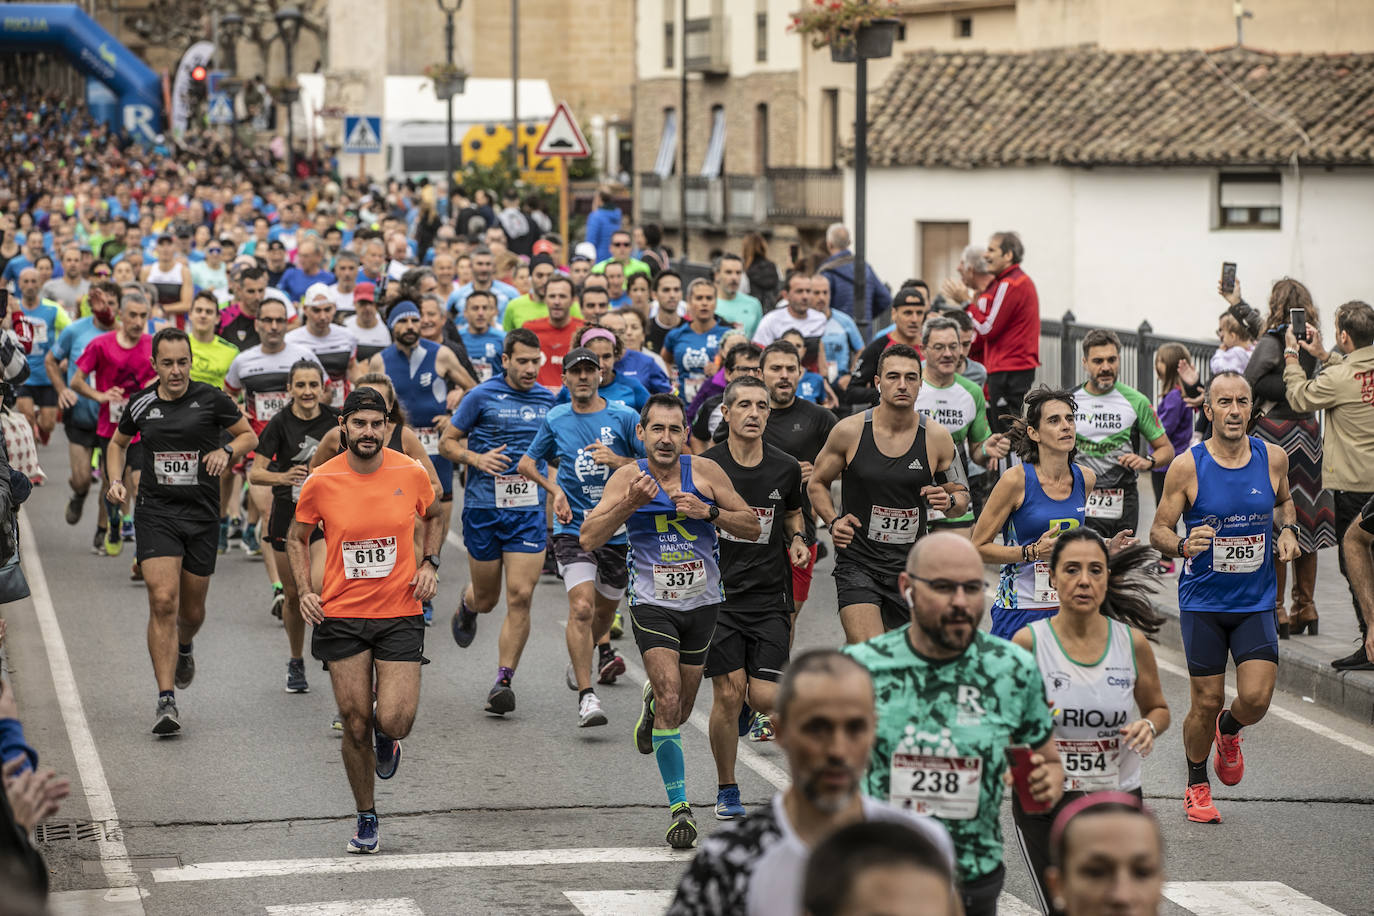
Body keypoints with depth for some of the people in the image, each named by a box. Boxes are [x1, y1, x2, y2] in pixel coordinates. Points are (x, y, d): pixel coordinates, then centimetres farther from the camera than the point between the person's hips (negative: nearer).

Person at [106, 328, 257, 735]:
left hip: (202, 516, 0)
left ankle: (185, 647, 50)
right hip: (156, 513, 0)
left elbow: (249, 435, 9)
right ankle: (166, 701, -16)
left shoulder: (211, 399, -3)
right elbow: (118, 443, 22)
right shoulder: (141, 404, 3)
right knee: (163, 601, -16)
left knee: (192, 610, 11)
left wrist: (227, 451, -12)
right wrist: (115, 480, 5)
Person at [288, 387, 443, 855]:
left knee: (394, 723, -12)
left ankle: (386, 734, 27)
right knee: (355, 726, 2)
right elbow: (297, 537, 10)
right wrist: (305, 590, -4)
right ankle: (366, 819, 22)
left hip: (400, 615, 0)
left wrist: (429, 563, 0)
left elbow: (433, 517, 16)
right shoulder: (321, 482, -6)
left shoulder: (411, 473, -5)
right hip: (341, 617, 0)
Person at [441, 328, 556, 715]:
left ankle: (503, 681, -6)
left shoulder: (547, 399, 8)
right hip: (483, 507, -2)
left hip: (529, 509, 2)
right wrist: (477, 458, -15)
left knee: (520, 597, -11)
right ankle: (467, 603, 47)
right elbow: (447, 442, 3)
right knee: (486, 599, 9)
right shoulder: (482, 396, -3)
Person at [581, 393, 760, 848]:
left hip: (702, 602, 3)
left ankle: (653, 701, 52)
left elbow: (752, 527, -1)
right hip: (652, 603, -3)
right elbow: (588, 539, -13)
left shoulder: (704, 471, -4)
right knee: (670, 700, -18)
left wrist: (709, 511, -18)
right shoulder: (629, 477, -7)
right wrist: (629, 504, -27)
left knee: (679, 710, 14)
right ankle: (680, 808, -9)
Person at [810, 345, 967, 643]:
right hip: (857, 561, -3)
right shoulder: (849, 431, -5)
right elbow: (817, 483, 9)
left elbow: (961, 495, 11)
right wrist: (833, 522, -8)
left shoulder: (937, 437, -2)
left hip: (910, 564, 3)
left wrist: (949, 501, -12)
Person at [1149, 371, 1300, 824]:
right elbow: (1158, 531, -5)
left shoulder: (1273, 458, -3)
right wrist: (1182, 546, -26)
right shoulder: (1187, 467, -11)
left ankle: (1228, 731, 28)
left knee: (1256, 700, -9)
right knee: (1206, 702, 3)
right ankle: (1197, 786, 28)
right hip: (1203, 601, -2)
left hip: (1256, 602, 2)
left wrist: (1287, 530, -1)